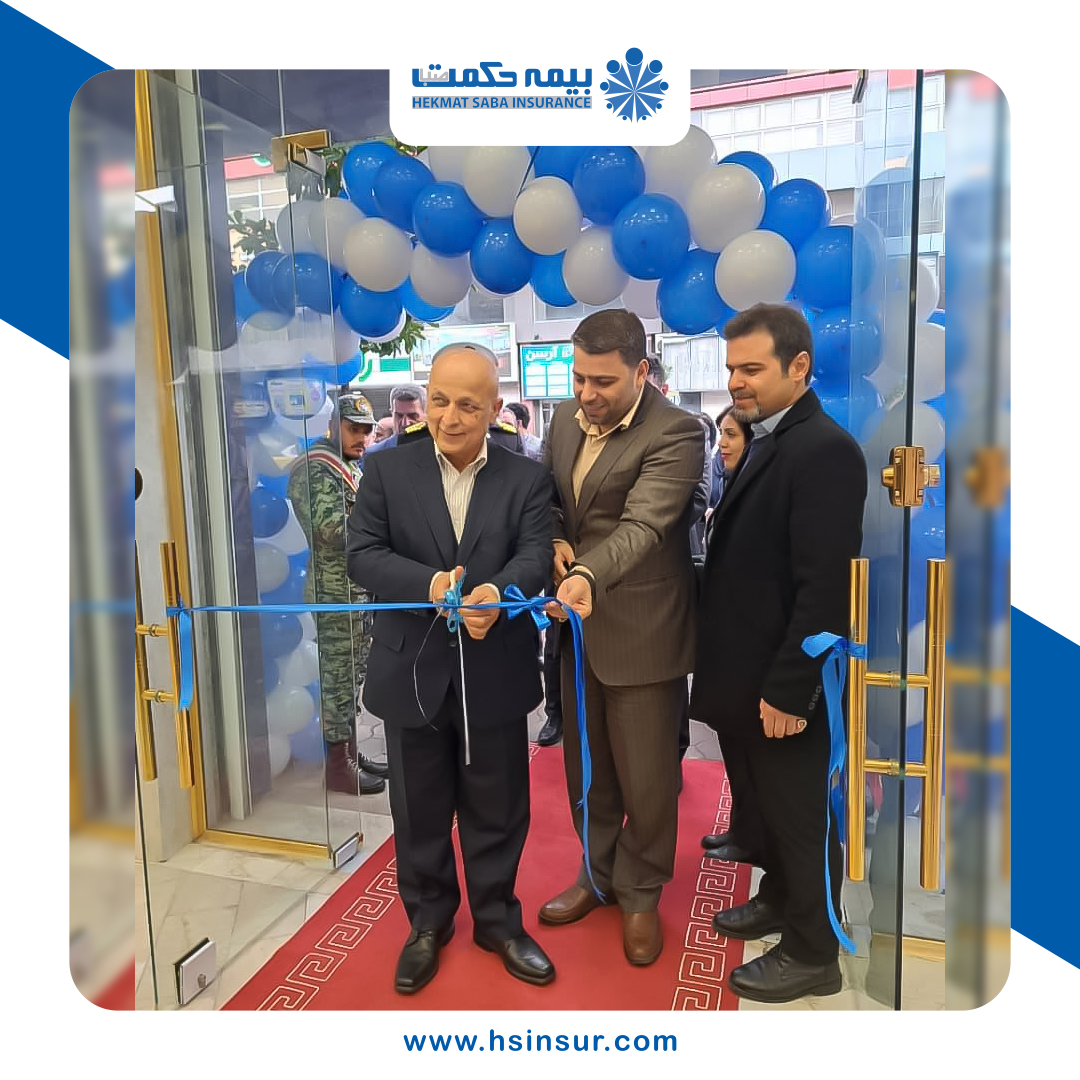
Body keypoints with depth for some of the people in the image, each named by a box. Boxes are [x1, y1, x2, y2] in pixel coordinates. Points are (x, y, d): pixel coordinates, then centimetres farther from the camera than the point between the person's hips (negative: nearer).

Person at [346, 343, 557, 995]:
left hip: (496, 677, 0)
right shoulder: (388, 471, 0)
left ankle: (497, 919, 39)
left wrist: (498, 591, -36)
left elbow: (536, 554, -14)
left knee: (497, 810, 15)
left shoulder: (528, 479, -2)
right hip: (412, 673, 1)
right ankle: (428, 922, 40)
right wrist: (430, 584, -25)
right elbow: (363, 554, -7)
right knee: (420, 810, 17)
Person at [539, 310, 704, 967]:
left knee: (646, 776, 8)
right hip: (576, 620, 7)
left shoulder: (675, 434, -17)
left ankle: (641, 893, 33)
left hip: (642, 631, -6)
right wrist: (554, 540, -4)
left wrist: (588, 575, -46)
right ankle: (598, 874, 42)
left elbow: (642, 525, -29)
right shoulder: (567, 418, 5)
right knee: (585, 764, 19)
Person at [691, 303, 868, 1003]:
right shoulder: (762, 441, 9)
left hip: (782, 684, -8)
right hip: (743, 674, 8)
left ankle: (812, 954, 30)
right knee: (760, 807, 24)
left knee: (798, 819, 10)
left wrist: (787, 689, -21)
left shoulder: (824, 450, -19)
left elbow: (825, 585, -23)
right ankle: (780, 898, 45)